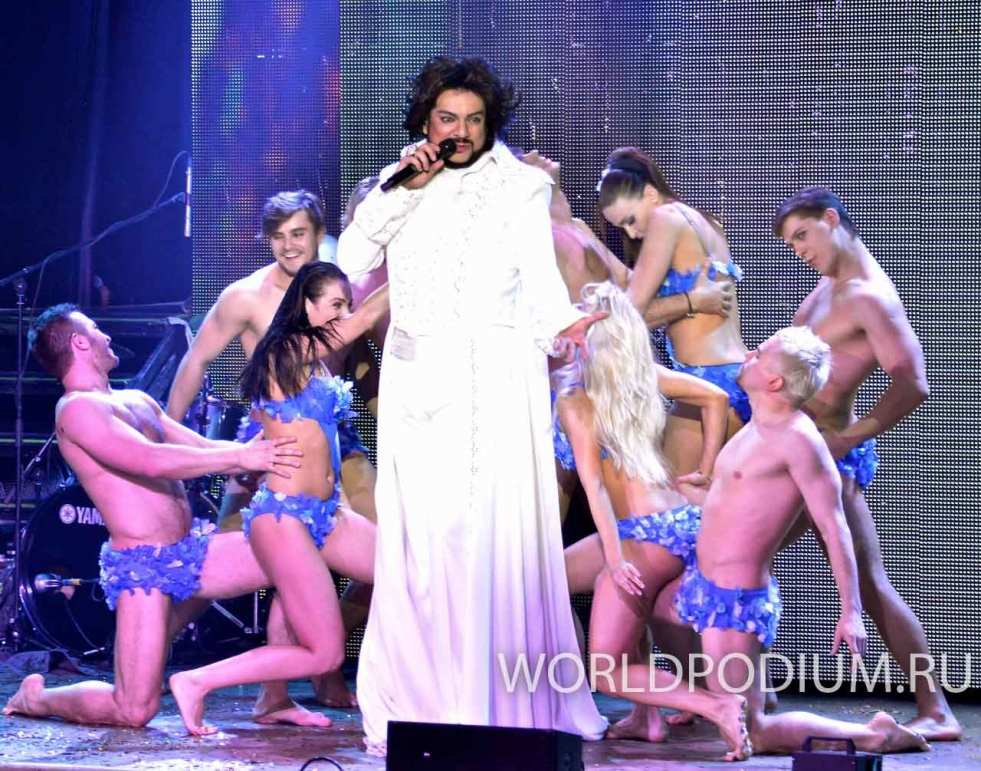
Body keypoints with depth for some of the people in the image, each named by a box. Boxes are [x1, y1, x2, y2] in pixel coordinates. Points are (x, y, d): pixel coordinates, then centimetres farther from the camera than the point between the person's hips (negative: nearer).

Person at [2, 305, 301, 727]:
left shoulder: (137, 401, 19)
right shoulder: (77, 409, -11)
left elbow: (201, 448, 16)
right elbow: (152, 461, -24)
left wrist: (259, 451, -1)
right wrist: (240, 457, -22)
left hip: (191, 549, 9)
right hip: (142, 565, -9)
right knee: (134, 711, -12)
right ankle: (35, 698, 16)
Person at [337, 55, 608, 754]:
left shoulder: (520, 187, 6)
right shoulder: (399, 183, 14)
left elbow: (541, 281, -1)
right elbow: (350, 261, 3)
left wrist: (561, 326, -22)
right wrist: (402, 191, -4)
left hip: (497, 381, -2)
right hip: (417, 379, 3)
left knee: (498, 534, -9)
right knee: (421, 536, 0)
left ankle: (510, 702, -3)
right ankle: (425, 699, 6)